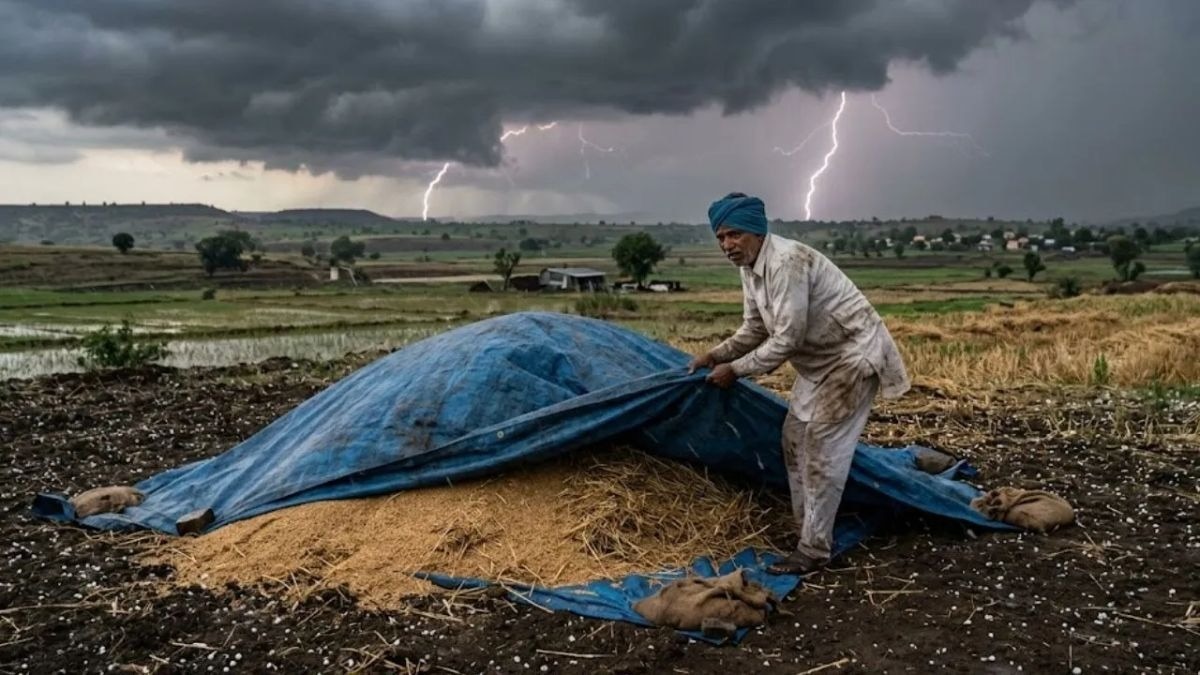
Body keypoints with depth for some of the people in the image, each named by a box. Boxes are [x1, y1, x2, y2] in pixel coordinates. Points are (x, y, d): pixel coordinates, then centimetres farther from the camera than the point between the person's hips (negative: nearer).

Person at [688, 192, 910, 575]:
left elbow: (787, 338, -29)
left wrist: (735, 369, -21)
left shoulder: (787, 262, -29)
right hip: (820, 360, 10)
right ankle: (809, 532, 23)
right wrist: (716, 355, 0)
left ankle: (814, 549, -1)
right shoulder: (749, 268, 2)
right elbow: (755, 329, 13)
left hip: (853, 355, -10)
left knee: (822, 448, -10)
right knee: (795, 439, 12)